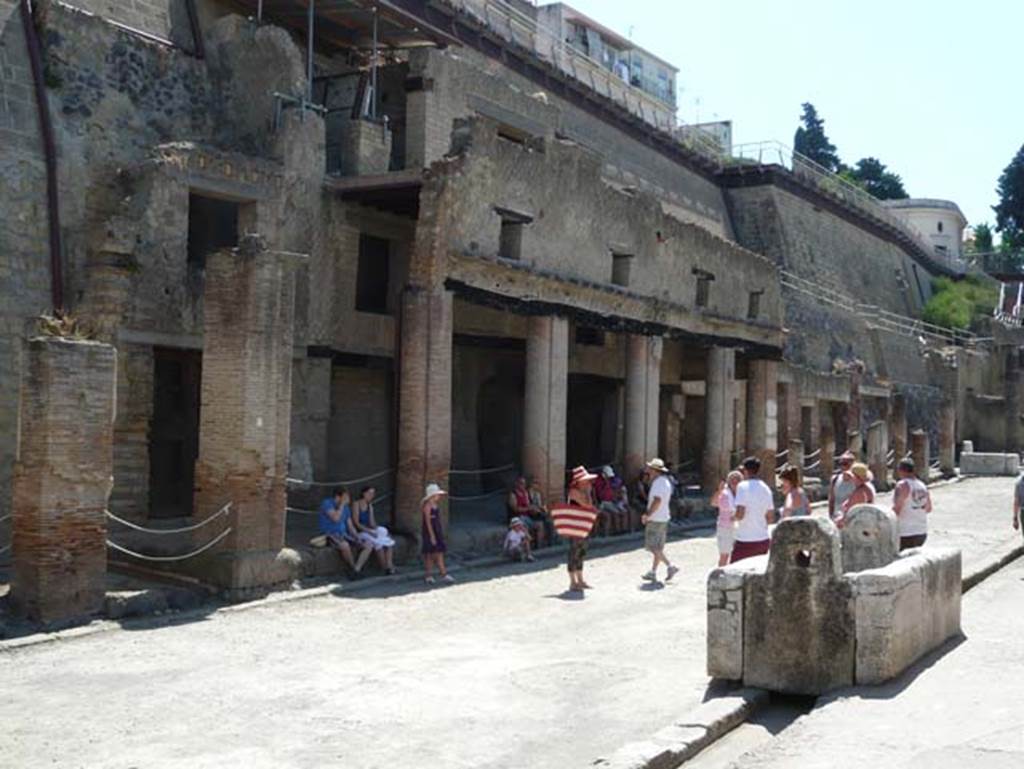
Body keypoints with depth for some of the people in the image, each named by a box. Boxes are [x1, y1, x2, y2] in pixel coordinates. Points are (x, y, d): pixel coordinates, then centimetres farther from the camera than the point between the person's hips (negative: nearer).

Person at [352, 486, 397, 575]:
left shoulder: (370, 506, 14)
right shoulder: (357, 504, -8)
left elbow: (372, 523, 10)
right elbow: (356, 523, -14)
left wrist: (376, 529, -11)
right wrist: (370, 531, -20)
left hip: (369, 531, 7)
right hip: (360, 533, -7)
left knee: (389, 542, -15)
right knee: (378, 543, -30)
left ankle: (389, 566, -26)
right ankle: (385, 568, -22)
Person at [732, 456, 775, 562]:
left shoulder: (743, 486, -10)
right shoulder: (766, 488, 10)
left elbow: (740, 514, -18)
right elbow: (770, 517, 13)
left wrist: (733, 516, 3)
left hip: (745, 541, -6)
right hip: (763, 540, 6)